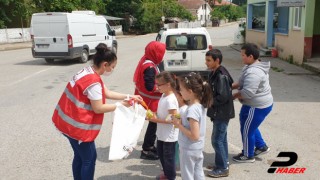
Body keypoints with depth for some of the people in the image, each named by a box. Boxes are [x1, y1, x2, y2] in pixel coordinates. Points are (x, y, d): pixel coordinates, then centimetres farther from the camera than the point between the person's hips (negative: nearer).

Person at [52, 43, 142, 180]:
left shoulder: (88, 73, 7)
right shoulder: (93, 82, -25)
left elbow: (107, 93, 12)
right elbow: (98, 108, -21)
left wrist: (128, 96, 8)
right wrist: (121, 105, -11)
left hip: (70, 122, 10)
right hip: (77, 125, -10)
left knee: (80, 156, 21)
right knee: (89, 158, 6)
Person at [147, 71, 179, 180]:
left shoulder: (170, 99, -26)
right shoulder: (164, 95, 4)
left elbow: (173, 119, -27)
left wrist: (157, 120, -25)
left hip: (169, 135, -10)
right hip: (162, 133, 10)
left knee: (168, 156, 8)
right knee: (161, 154, 23)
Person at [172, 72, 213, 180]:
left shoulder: (192, 109, -28)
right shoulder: (201, 105, -1)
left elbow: (194, 136, -27)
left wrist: (179, 125, -20)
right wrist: (182, 120, 0)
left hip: (189, 150, -8)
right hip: (198, 148, 9)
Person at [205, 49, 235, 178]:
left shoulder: (221, 76, -23)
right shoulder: (214, 73, 7)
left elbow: (223, 97, -27)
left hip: (222, 113, -10)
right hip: (219, 112, 10)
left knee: (217, 140, -2)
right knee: (222, 138, 18)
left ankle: (222, 168, 10)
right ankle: (223, 163, 31)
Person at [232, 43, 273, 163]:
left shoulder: (253, 72, -29)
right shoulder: (254, 66, 7)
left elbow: (247, 93, -33)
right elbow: (243, 83, 16)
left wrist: (234, 96, -16)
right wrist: (232, 86, 2)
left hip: (257, 106, -10)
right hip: (259, 104, 11)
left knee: (246, 130, 7)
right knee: (250, 126, 27)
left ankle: (248, 156, 25)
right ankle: (261, 146, 39)